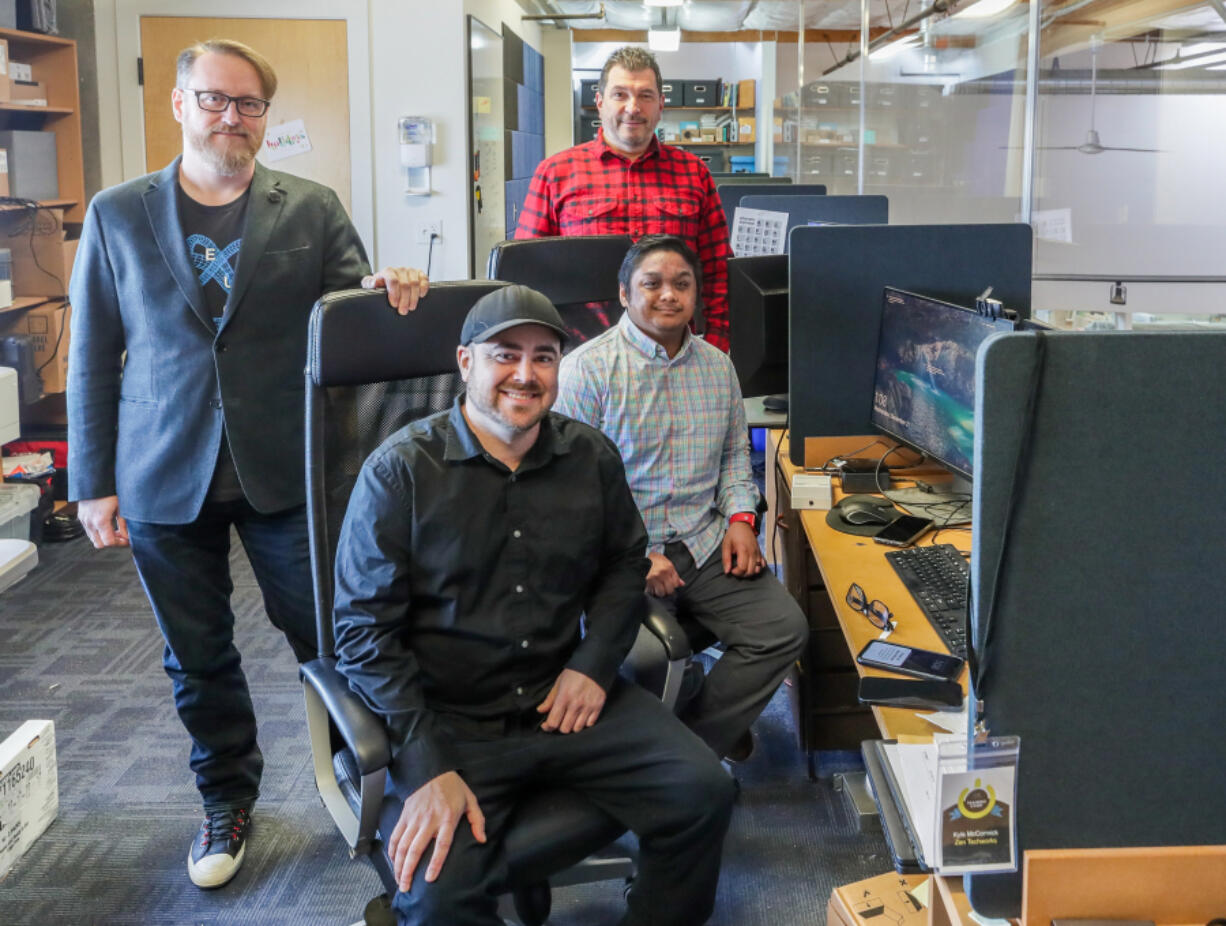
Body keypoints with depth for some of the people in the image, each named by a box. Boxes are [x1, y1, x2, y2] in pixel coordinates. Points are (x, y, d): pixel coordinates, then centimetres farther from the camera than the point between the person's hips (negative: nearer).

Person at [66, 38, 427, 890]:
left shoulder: (313, 211, 2)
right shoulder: (116, 216, 4)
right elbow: (93, 358, 5)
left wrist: (383, 292, -20)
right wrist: (93, 483, 2)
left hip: (285, 472, -1)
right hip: (165, 481, 1)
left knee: (325, 635, 6)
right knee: (198, 659, 13)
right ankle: (227, 800, 34)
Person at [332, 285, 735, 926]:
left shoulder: (591, 457, 3)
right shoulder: (399, 471, -9)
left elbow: (625, 563, 18)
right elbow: (366, 632, -10)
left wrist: (595, 663, 0)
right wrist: (429, 767, -19)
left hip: (567, 696, 4)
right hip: (451, 719, -4)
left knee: (703, 791, -11)